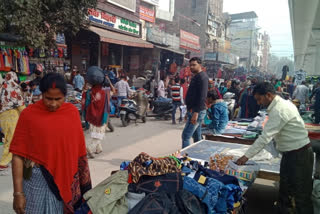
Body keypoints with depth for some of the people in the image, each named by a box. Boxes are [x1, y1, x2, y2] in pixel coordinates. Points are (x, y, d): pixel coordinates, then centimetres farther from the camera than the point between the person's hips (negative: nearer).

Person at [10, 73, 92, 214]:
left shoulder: (72, 112, -1)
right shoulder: (29, 114, -9)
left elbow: (79, 149, 5)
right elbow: (18, 154, -8)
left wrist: (82, 179, 9)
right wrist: (18, 193, -9)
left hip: (67, 178, 2)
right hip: (38, 179, -2)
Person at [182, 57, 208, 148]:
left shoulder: (202, 77, -13)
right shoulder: (196, 77, 19)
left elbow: (202, 96, -21)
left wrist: (196, 112, -26)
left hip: (197, 111, -10)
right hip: (195, 111, 10)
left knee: (186, 135, -11)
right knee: (197, 137, 14)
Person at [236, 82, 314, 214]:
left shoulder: (279, 110, -24)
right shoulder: (283, 103, 6)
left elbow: (265, 137, -28)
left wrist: (247, 156, -24)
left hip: (299, 155, -10)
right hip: (291, 153, 10)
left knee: (301, 195, 3)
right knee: (285, 191, 20)